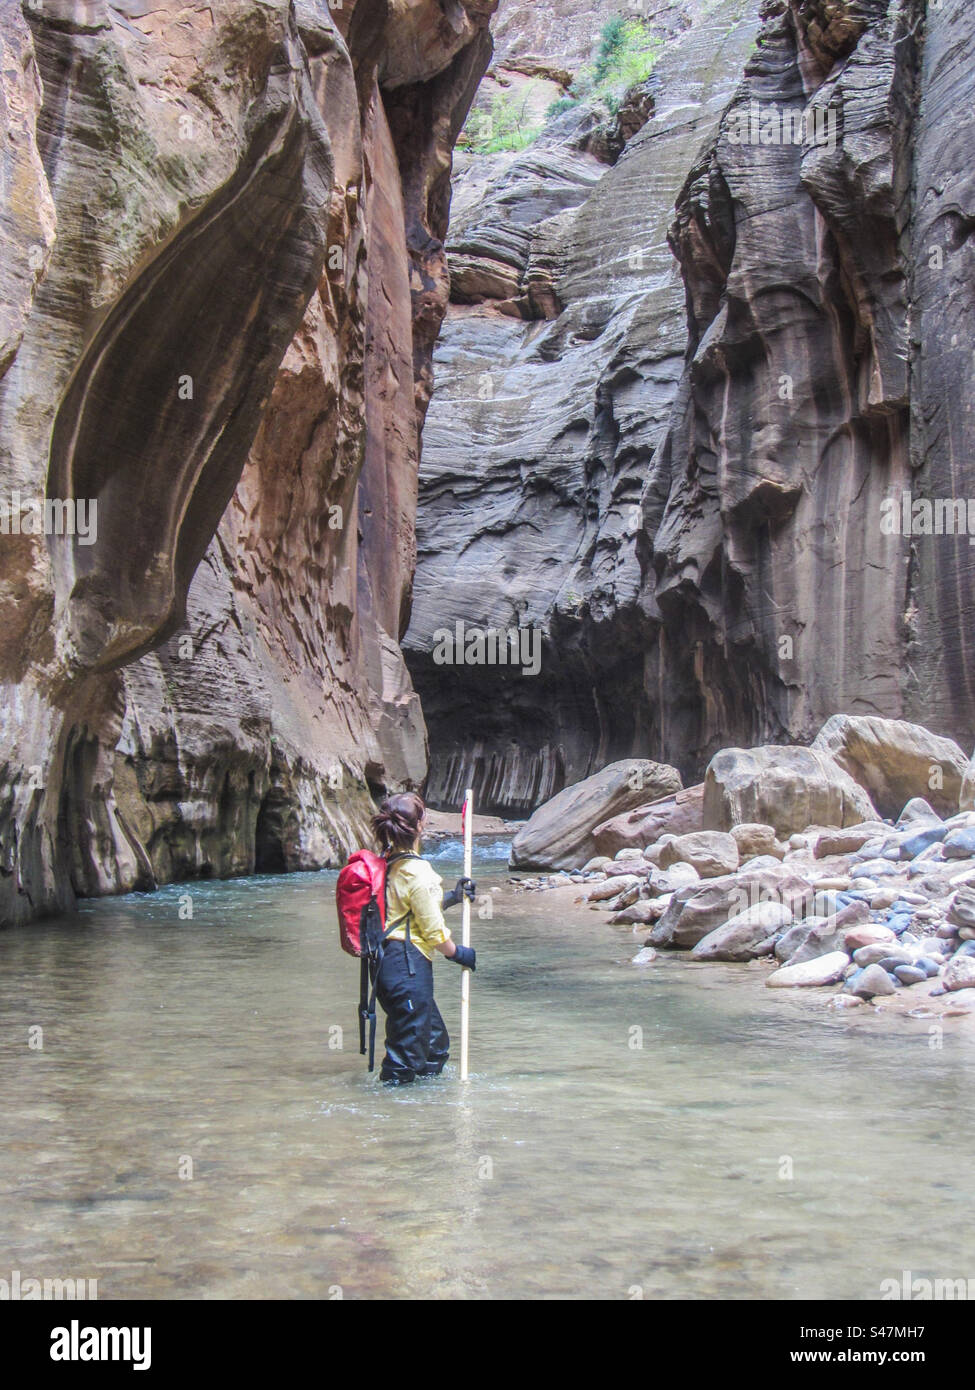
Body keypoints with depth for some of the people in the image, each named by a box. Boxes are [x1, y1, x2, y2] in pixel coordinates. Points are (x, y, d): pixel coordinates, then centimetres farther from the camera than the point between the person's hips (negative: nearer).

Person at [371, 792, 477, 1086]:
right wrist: (460, 954, 4)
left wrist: (453, 897, 23)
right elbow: (433, 930, -13)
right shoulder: (417, 871, -18)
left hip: (387, 960, 10)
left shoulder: (386, 864, 8)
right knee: (407, 1052, 1)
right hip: (409, 965, -9)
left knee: (435, 1044, 22)